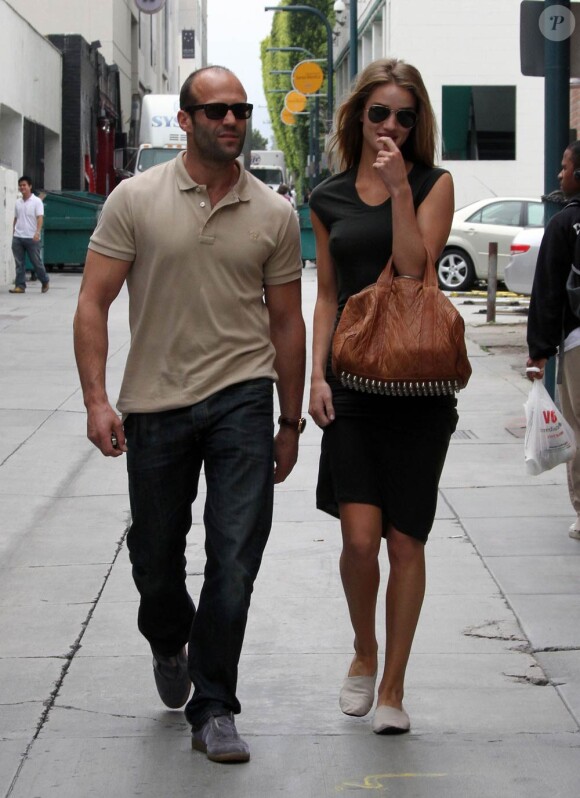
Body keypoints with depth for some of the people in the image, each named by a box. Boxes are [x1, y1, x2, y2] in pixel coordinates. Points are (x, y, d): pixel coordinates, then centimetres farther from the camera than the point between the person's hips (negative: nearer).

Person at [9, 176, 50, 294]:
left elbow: (40, 218, -13)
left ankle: (45, 282, 22)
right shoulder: (18, 202, 11)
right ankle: (20, 286, 3)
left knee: (37, 262, 3)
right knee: (19, 263, 2)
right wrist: (13, 233, 14)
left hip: (32, 238, -4)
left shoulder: (37, 201, -5)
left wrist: (37, 232, -26)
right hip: (18, 238, 4)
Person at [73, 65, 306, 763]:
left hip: (242, 398, 0)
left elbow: (285, 321, 10)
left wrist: (290, 423, 10)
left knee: (236, 555, -8)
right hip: (155, 403, 0)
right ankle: (169, 642, 44)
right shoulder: (136, 199, -1)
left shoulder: (273, 215, 4)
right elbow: (93, 302, -3)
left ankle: (213, 709, 3)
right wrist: (96, 400, -13)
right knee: (154, 555, 11)